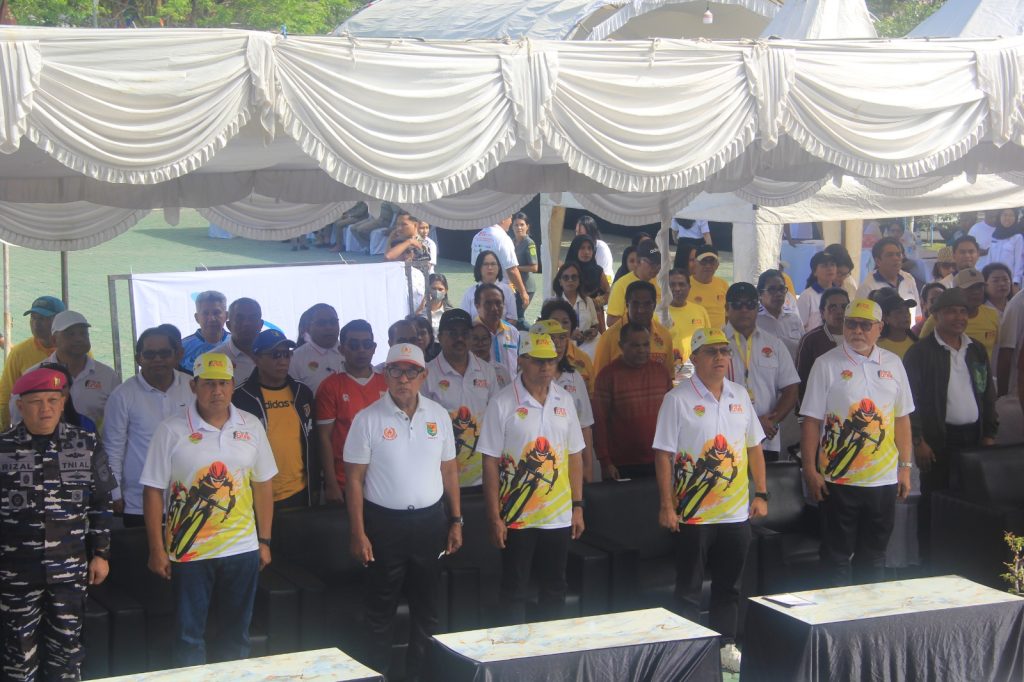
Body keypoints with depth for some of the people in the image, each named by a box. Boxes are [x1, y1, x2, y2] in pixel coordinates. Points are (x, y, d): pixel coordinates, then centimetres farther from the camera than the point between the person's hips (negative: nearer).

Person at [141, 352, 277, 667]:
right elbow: (154, 492, -5)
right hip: (188, 551, -3)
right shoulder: (171, 431, -6)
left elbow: (262, 486, 10)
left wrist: (265, 541, 8)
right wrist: (157, 550, -7)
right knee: (189, 636, 4)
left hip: (242, 549, 3)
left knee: (237, 632, 13)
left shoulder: (251, 426, 4)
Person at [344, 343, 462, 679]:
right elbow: (354, 478, -6)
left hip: (430, 521, 3)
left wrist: (456, 521, 7)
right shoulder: (368, 419, -7)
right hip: (384, 522, -3)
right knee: (381, 608, 6)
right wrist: (358, 533, -9)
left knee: (427, 605, 12)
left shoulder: (438, 415, 3)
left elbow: (449, 470, 10)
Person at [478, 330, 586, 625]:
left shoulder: (564, 400, 6)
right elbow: (490, 463, -8)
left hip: (560, 517, 4)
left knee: (554, 589, 12)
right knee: (514, 590, 5)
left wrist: (578, 507, 7)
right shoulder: (503, 403, -8)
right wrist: (494, 518, -11)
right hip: (517, 519, -4)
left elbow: (575, 456, 11)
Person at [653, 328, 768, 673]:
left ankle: (726, 645, 24)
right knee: (689, 587, 4)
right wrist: (667, 505, -13)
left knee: (729, 585, 13)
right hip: (694, 514, -4)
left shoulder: (739, 395, 8)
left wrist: (761, 494, 8)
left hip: (737, 513, 5)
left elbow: (754, 447, 14)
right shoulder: (678, 399, -7)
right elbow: (663, 454, -9)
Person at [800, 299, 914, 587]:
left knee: (874, 555, 12)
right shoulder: (827, 364, -4)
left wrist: (905, 467, 9)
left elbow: (902, 418, 12)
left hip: (884, 478, 4)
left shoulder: (893, 364, 8)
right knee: (837, 555, 3)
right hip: (839, 477, -3)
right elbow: (811, 421, -5)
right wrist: (810, 471, -10)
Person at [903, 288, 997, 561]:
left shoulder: (977, 351, 14)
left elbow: (988, 394, 18)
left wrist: (989, 434, 10)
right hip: (938, 440, -5)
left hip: (973, 436, 5)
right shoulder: (920, 352, -4)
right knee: (933, 502, -2)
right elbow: (911, 398, -8)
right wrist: (918, 441, -12)